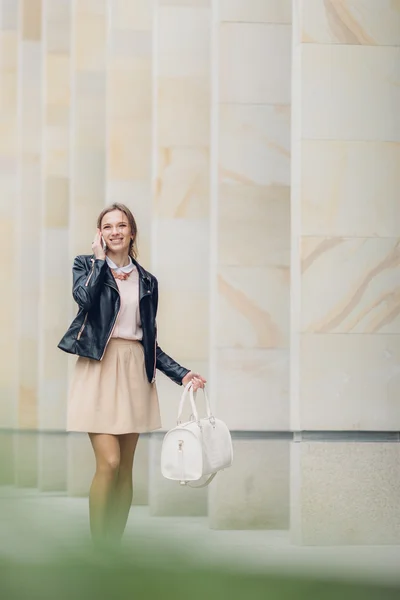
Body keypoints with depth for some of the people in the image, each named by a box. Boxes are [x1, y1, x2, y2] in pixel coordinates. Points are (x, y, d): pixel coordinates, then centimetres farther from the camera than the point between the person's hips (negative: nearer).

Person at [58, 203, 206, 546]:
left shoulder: (146, 281, 14)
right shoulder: (86, 266, 6)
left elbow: (150, 340, 15)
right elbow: (85, 297, -18)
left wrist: (181, 374, 5)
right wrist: (100, 259, -5)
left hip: (134, 372, 4)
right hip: (99, 368, -4)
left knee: (126, 466, 4)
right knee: (108, 462, -15)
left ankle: (116, 542, 11)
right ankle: (97, 545, -7)